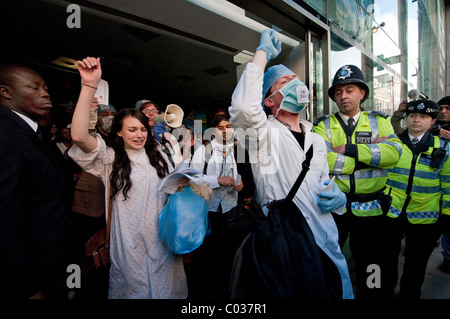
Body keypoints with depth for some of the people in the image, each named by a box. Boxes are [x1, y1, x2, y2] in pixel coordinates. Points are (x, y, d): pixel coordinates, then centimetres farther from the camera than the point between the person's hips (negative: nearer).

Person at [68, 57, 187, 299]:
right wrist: (90, 85, -27)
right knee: (134, 286, 14)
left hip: (162, 233, 3)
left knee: (167, 284, 17)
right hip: (130, 238, -3)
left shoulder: (157, 155, 7)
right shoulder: (110, 158, -5)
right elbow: (78, 136, -23)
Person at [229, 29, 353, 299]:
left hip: (329, 245, 7)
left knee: (342, 292, 18)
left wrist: (337, 196, 0)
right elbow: (243, 106, -32)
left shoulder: (317, 140, 12)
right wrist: (263, 52, -18)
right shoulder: (265, 134, -10)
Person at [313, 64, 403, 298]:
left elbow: (393, 152, -14)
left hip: (369, 208, 2)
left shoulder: (379, 121, 4)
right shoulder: (323, 126, -1)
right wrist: (371, 154, -13)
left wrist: (348, 149, -19)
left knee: (369, 267, 19)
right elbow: (324, 162, -18)